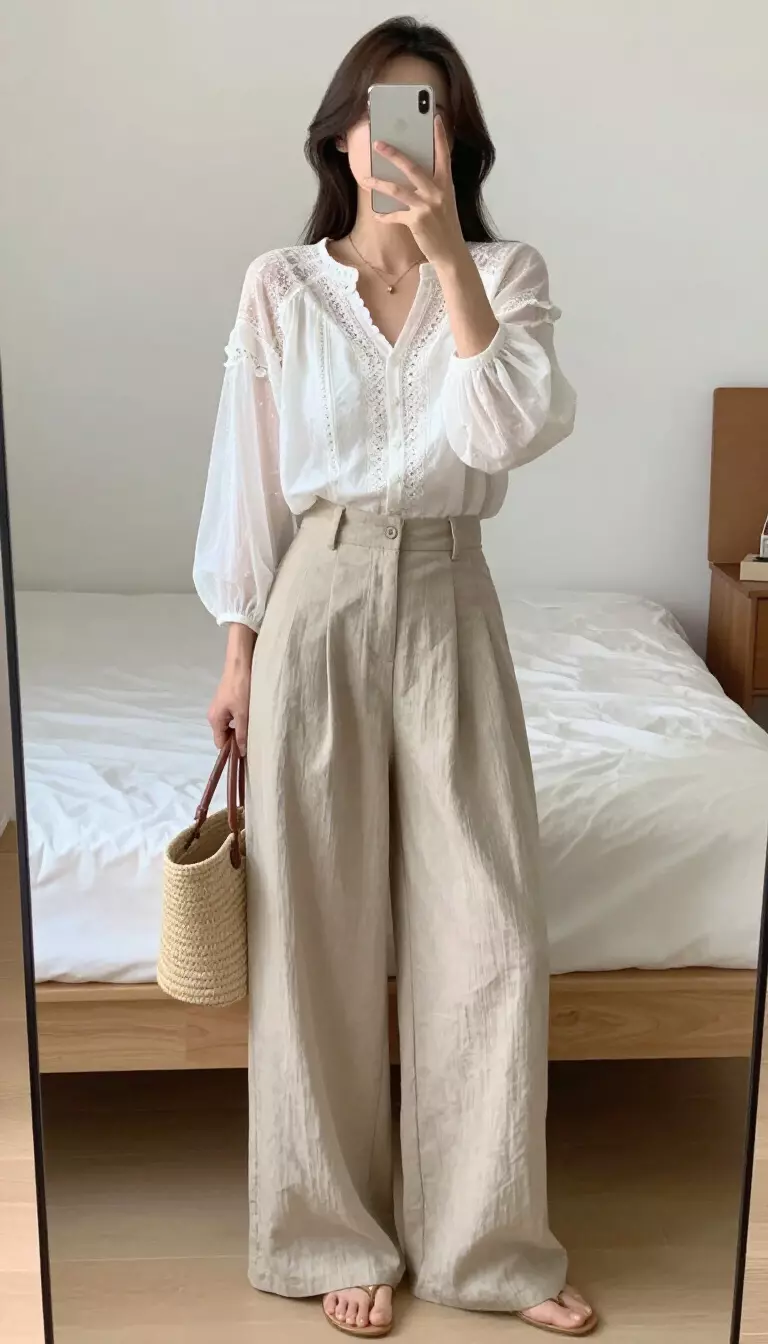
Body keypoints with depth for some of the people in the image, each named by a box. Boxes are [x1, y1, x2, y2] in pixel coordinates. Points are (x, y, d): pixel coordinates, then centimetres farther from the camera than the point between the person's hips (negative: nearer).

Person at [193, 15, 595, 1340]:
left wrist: (449, 258, -20)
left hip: (448, 604, 1)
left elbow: (509, 432, -16)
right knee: (318, 928, 5)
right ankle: (336, 1230, 23)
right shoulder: (279, 286, 2)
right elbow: (250, 478, 4)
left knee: (486, 924, 1)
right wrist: (240, 652, 3)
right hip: (319, 602, 0)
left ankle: (485, 1238, 19)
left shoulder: (506, 275, 2)